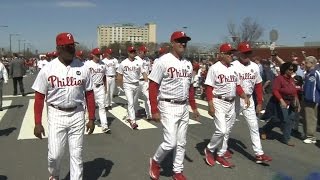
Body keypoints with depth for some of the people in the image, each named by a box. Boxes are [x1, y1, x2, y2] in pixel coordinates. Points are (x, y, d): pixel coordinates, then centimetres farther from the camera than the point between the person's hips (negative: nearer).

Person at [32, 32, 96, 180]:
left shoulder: (82, 68, -3)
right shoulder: (48, 69, -7)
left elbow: (89, 94, 3)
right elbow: (39, 97, -3)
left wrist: (91, 119, 2)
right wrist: (37, 123, -6)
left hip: (77, 114, 1)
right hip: (56, 115, -1)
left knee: (77, 154, 9)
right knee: (55, 154, 6)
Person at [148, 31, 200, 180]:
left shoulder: (188, 64, 10)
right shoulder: (163, 61, -11)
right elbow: (153, 86, -13)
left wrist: (193, 107, 17)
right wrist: (154, 110, -17)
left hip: (184, 107, 7)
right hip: (168, 107, -7)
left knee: (181, 143, 12)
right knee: (170, 142, -9)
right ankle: (155, 161, 20)